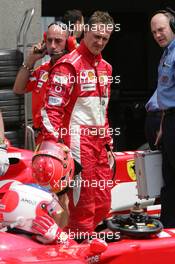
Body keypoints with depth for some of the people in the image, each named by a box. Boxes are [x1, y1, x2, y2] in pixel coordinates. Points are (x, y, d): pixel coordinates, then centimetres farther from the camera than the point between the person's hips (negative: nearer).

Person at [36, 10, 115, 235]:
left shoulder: (105, 67, 17)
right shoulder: (68, 65, -9)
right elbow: (52, 109, -14)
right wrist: (53, 147, -21)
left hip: (99, 143, 8)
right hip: (78, 145, -8)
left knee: (103, 206, 10)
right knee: (82, 207, -8)